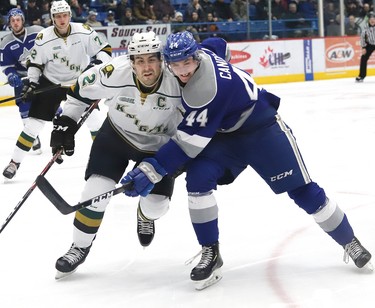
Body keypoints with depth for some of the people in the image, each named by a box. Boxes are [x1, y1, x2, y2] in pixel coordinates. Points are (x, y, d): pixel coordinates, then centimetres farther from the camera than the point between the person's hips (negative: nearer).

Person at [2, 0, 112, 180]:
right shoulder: (43, 38, -17)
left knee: (92, 117, 1)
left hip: (79, 81, 2)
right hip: (50, 83, -2)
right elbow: (35, 63, -5)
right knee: (34, 123, -6)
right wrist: (31, 83, -15)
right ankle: (15, 161, 3)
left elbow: (104, 49, -6)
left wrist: (98, 64, -23)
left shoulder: (84, 32, -15)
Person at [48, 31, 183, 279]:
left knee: (156, 205, -3)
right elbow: (82, 89, -10)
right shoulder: (114, 74, -30)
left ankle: (145, 215, 37)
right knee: (96, 192, -13)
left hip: (158, 146, 0)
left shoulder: (178, 82, -31)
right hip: (116, 136, 0)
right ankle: (80, 248, 8)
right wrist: (66, 123, -8)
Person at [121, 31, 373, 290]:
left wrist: (152, 171, -33)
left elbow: (189, 141, -34)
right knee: (198, 178, -17)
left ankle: (350, 242, 17)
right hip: (223, 133, 8)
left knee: (302, 190, -4)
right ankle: (210, 254, -7)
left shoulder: (208, 87, -35)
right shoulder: (201, 55, -11)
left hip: (263, 130, -8)